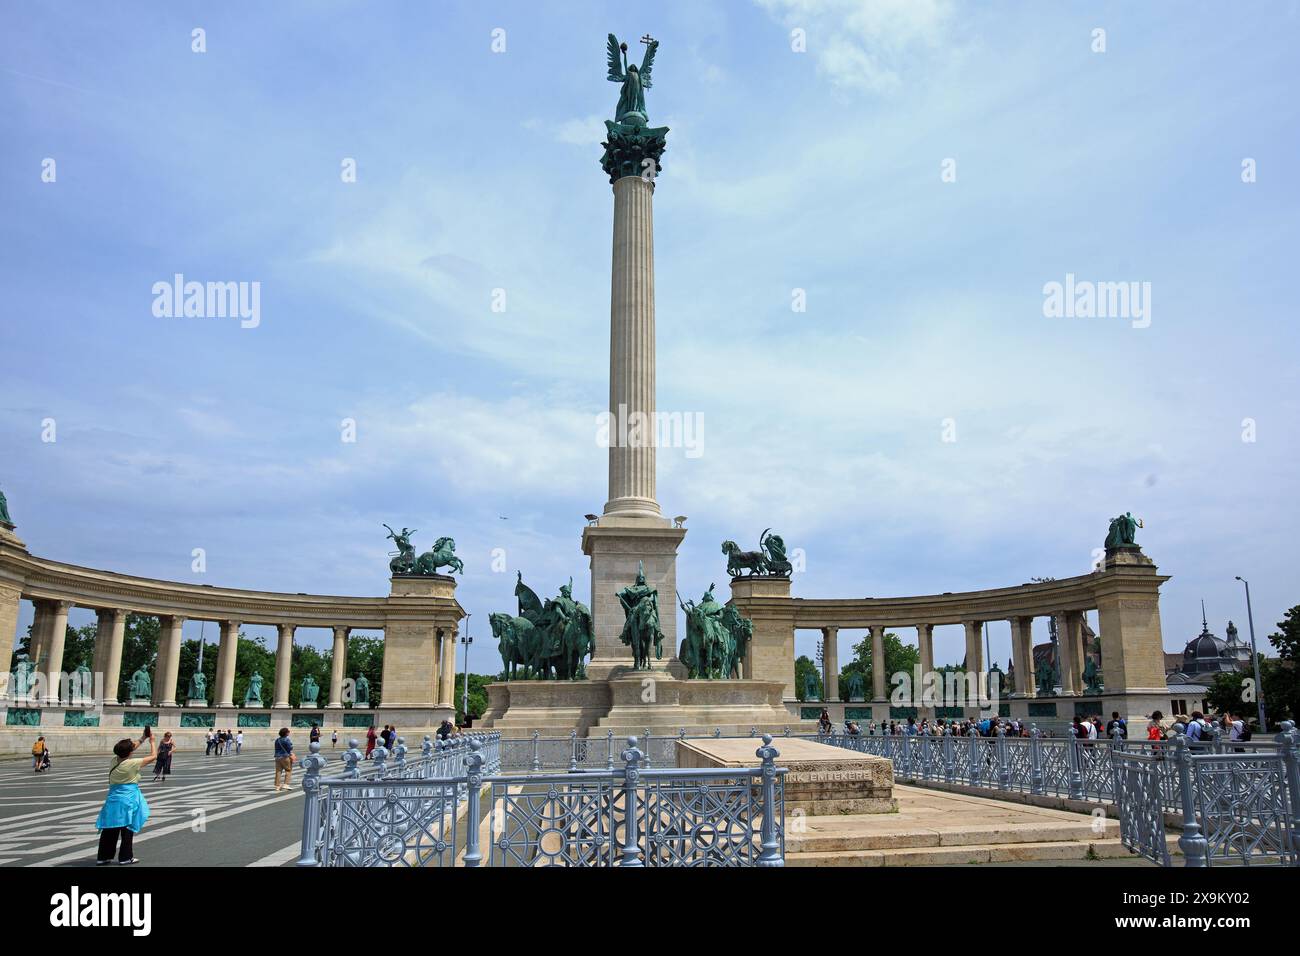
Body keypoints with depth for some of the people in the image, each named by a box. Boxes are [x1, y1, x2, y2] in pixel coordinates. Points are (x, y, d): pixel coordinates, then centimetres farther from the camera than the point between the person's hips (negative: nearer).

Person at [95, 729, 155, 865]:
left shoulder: (114, 761, 1)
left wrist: (142, 739, 22)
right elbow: (153, 756, -7)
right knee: (127, 829, 5)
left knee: (109, 829, 12)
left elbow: (125, 751, 20)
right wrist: (152, 741, 7)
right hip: (128, 799, -6)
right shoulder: (133, 763, -17)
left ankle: (102, 857, 18)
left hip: (113, 798, 6)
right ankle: (125, 858, 11)